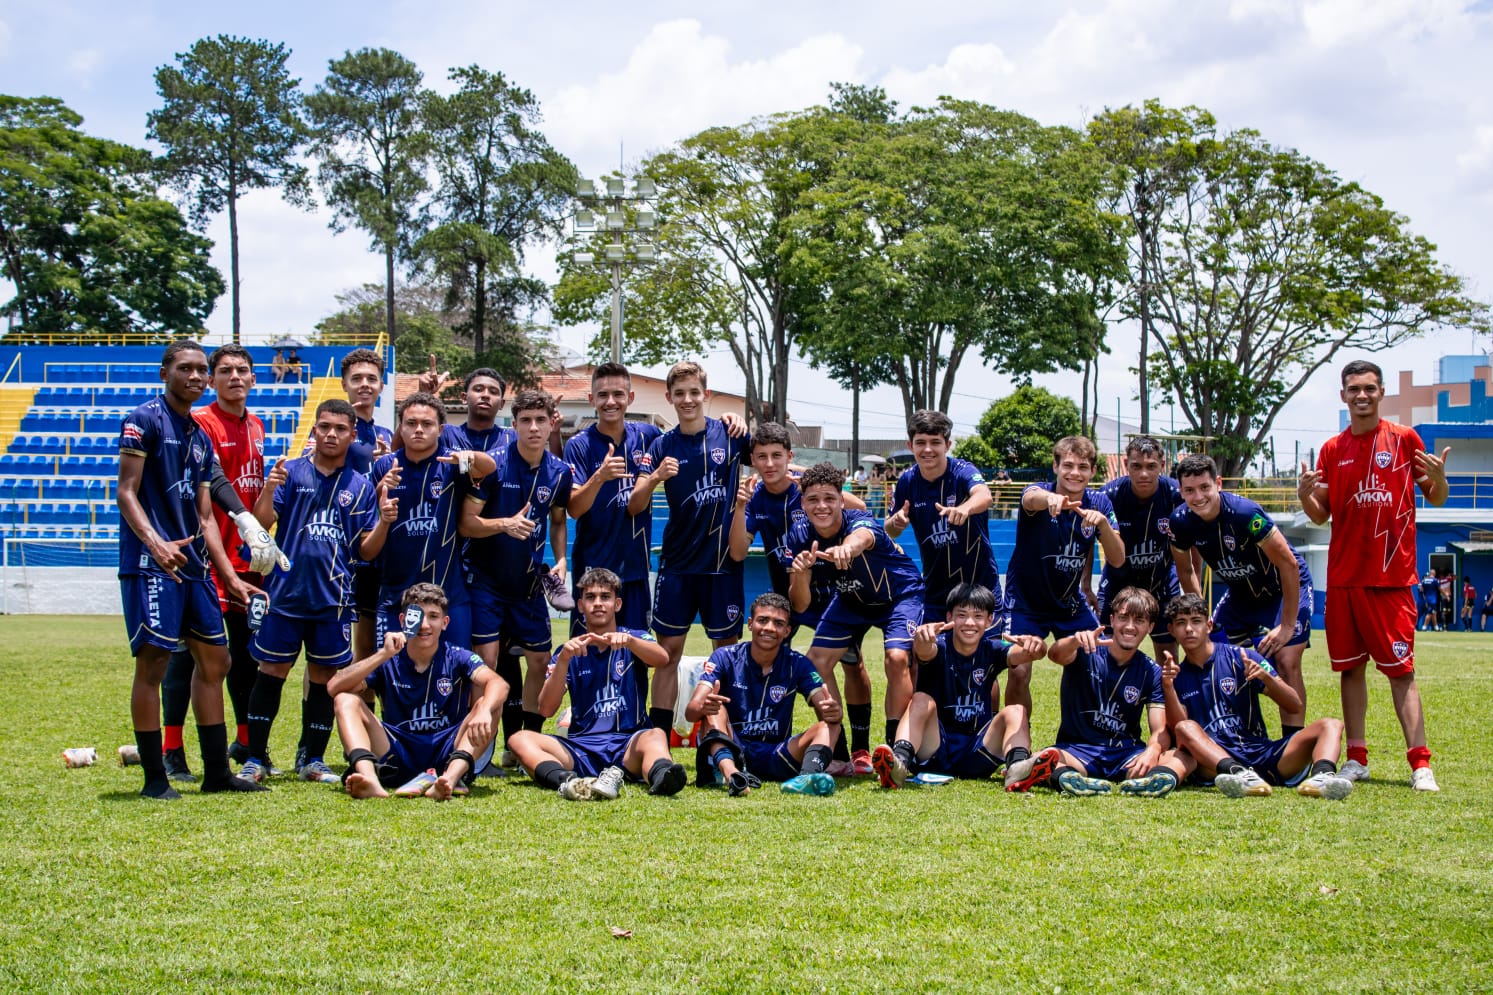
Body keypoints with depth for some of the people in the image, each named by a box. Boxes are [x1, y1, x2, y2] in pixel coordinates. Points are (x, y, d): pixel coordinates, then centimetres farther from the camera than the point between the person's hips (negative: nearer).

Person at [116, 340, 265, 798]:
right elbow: (126, 493, -12)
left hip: (195, 566, 9)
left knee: (214, 660, 9)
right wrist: (154, 542, -27)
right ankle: (154, 778, 0)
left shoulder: (201, 438, 19)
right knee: (153, 663, -6)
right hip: (151, 565, -8)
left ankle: (216, 771, 17)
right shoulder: (144, 420, -4)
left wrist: (231, 577, 18)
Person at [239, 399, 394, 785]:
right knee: (272, 671, 1)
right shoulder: (290, 472, 3)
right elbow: (261, 523, -6)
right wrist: (269, 490, -24)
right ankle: (255, 758, 8)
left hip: (333, 599, 2)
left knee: (323, 677, 6)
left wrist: (384, 521, -10)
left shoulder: (361, 487, 9)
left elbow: (366, 551, 8)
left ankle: (312, 760, 16)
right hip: (285, 593, -2)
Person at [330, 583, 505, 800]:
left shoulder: (456, 658, 0)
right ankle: (369, 778, -42)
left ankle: (450, 777, -46)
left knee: (488, 702, -21)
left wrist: (483, 711, -43)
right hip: (398, 755, 1)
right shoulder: (388, 662, 3)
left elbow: (498, 685, -20)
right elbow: (334, 687, -13)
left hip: (448, 754, -1)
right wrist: (384, 654, -21)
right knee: (346, 700, -14)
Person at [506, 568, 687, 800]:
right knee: (520, 739, -22)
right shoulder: (570, 651, 13)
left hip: (628, 746, -2)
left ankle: (660, 776, -68)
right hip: (580, 748, 2)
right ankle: (565, 780, -52)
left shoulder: (634, 640, 11)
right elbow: (546, 710, -1)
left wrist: (628, 640, -34)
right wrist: (563, 660, -16)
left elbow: (662, 659, -14)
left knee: (655, 735, -34)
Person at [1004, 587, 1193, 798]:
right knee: (1048, 758, -34)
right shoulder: (1089, 649, -2)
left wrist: (1152, 752, -30)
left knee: (1184, 760, -27)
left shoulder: (1152, 672, 5)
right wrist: (1076, 640, -50)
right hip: (1076, 750, -2)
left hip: (1126, 754, 2)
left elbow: (1160, 730, -5)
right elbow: (1055, 654, -25)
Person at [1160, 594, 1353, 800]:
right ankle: (1240, 776, -55)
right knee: (1185, 728, -29)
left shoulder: (1241, 658, 8)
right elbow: (1177, 728, -4)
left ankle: (1321, 777, -50)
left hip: (1263, 754, 1)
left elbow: (1295, 706, 1)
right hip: (1216, 762, -1)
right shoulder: (1177, 676, 13)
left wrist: (1266, 677, -16)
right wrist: (1167, 688, -17)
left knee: (1330, 725, -17)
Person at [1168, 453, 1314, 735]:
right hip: (1241, 593, 6)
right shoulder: (1180, 522, -17)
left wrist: (1288, 625, -22)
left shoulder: (1245, 513, -33)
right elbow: (1186, 571, 3)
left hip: (1286, 588, -6)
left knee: (1286, 663, -18)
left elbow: (1289, 565, -26)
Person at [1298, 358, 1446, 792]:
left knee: (1400, 669, -7)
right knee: (1350, 667, 6)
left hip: (1392, 575, -3)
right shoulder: (1332, 449, 9)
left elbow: (1436, 499, 5)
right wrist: (1305, 494, -11)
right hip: (1344, 576, 3)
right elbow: (1321, 515, 10)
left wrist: (1438, 478, -17)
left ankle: (1420, 763, -8)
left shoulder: (1405, 439, 2)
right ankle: (1357, 759, 13)